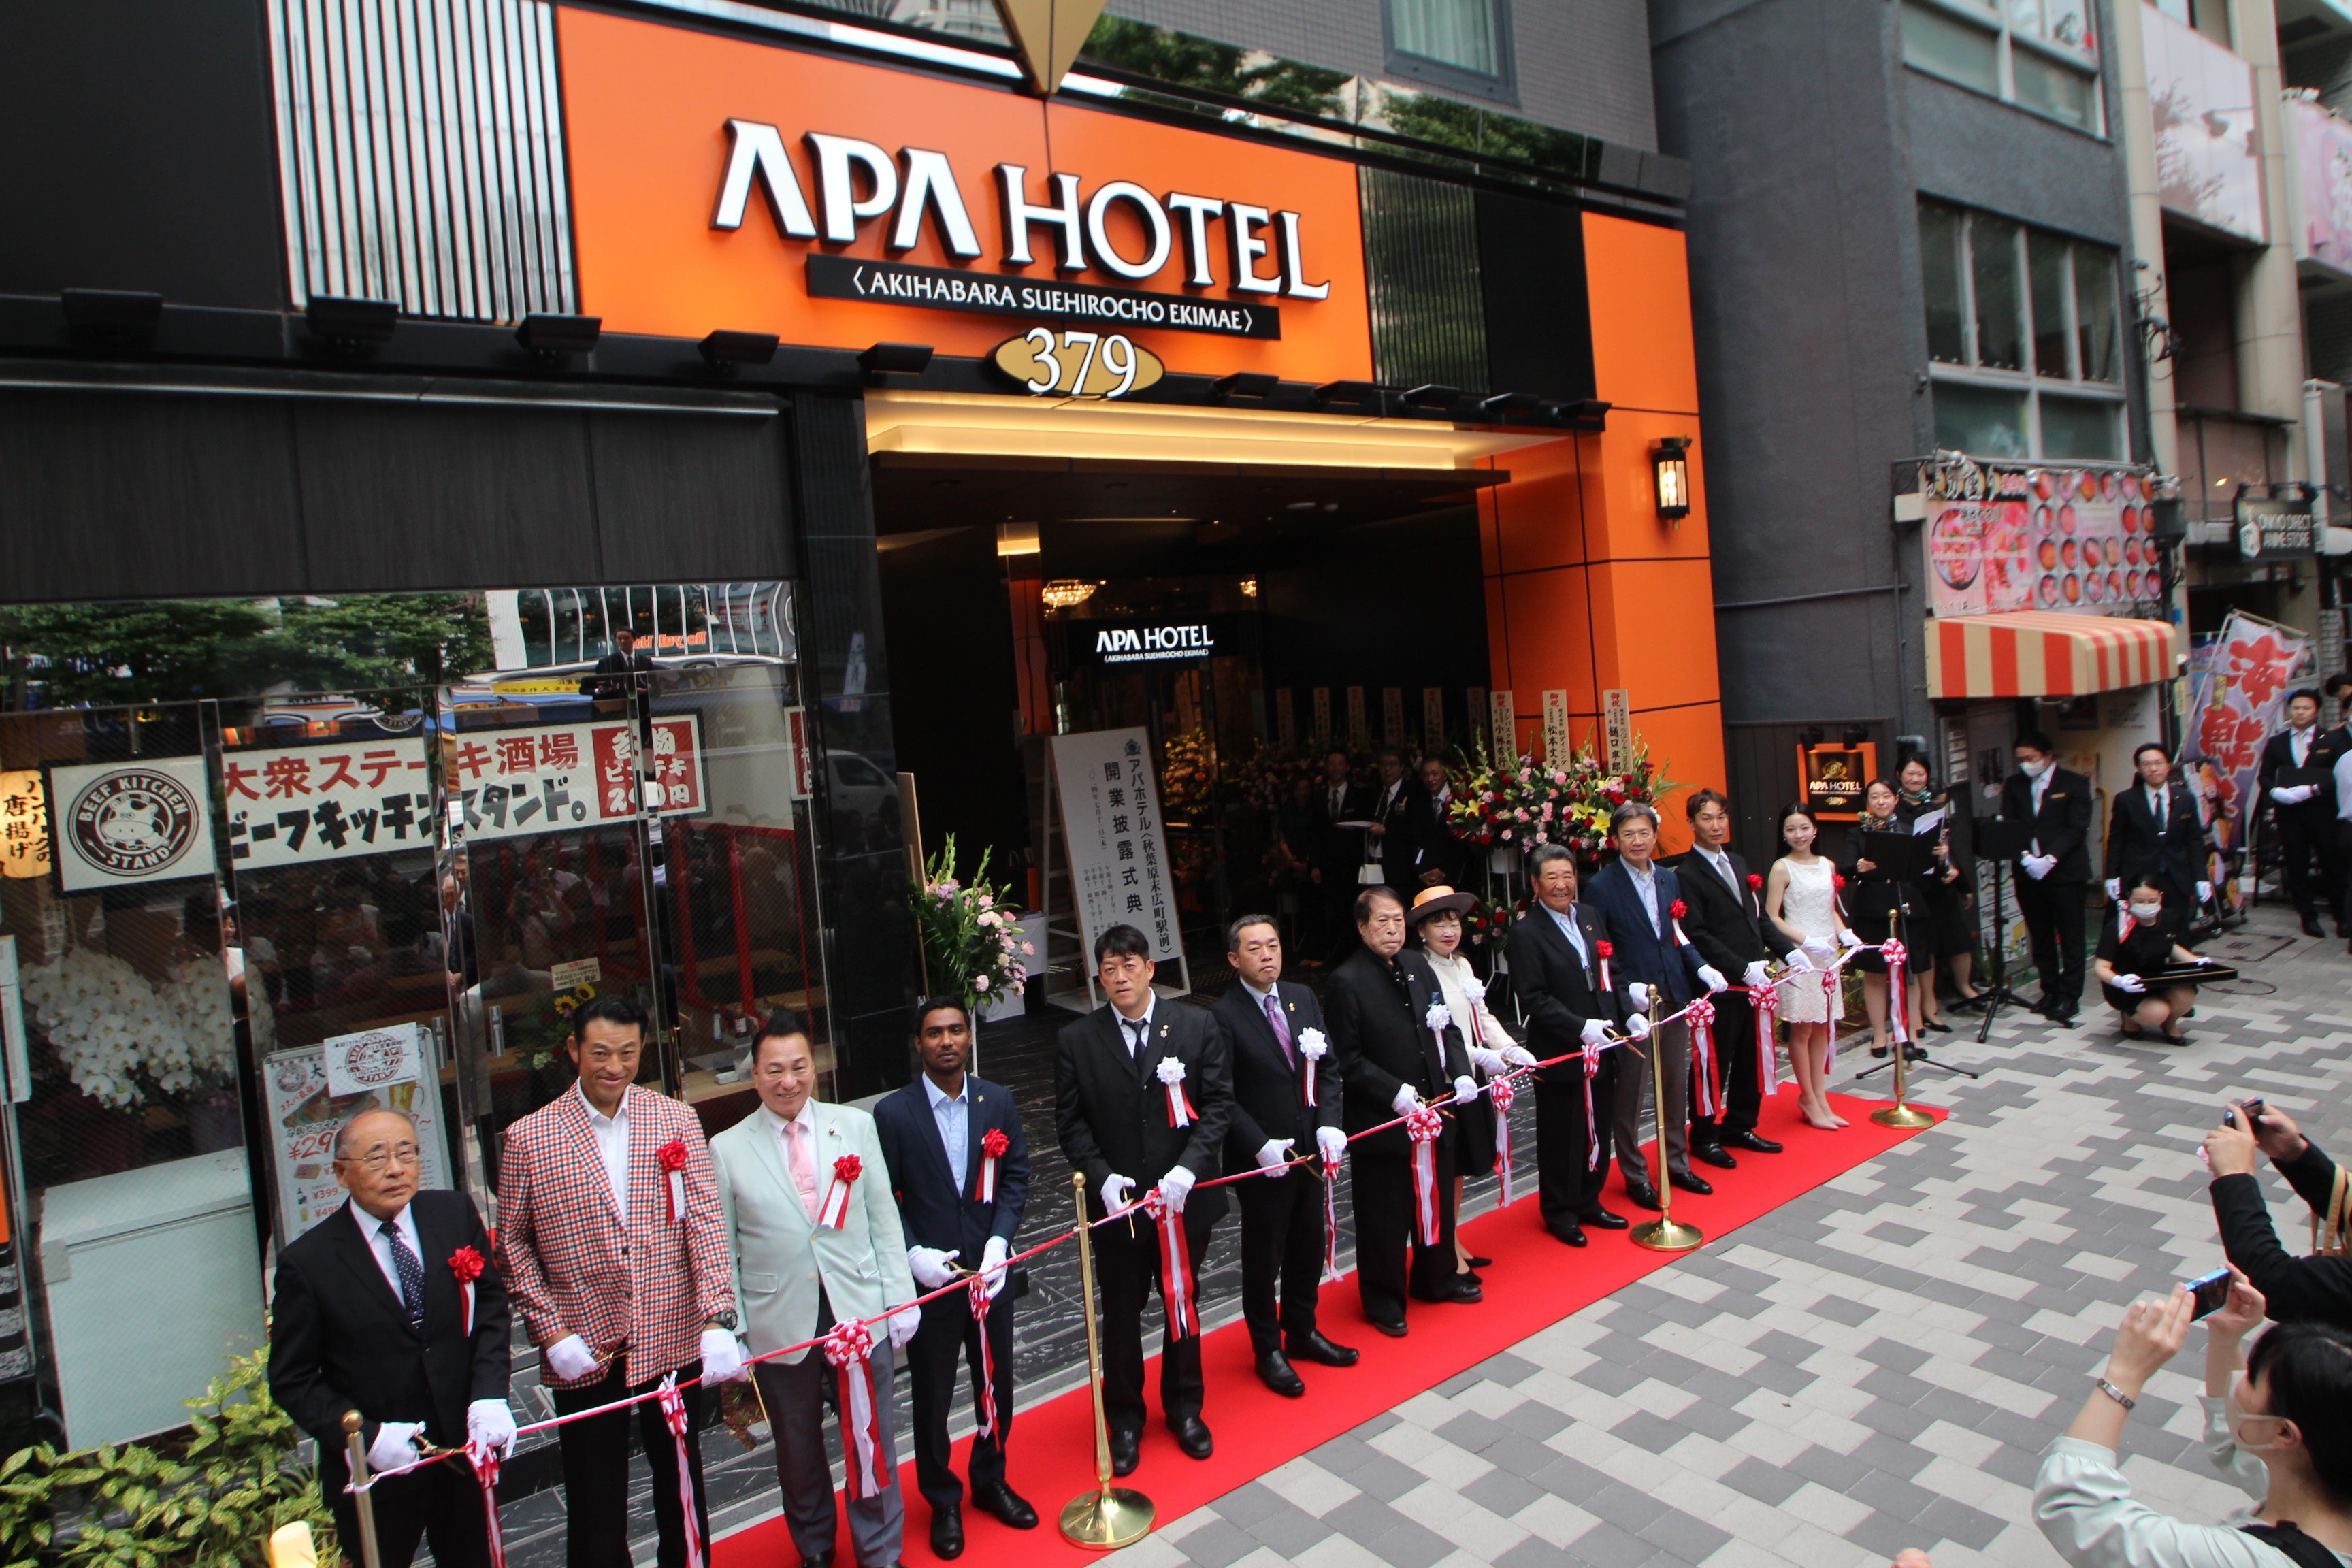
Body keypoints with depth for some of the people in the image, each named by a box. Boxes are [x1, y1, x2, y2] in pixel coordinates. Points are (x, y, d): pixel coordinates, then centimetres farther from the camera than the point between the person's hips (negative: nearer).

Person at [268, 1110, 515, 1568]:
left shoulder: (456, 1214, -5)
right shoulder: (307, 1261, -13)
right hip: (373, 1473, -2)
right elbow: (292, 1381, -6)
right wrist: (366, 1438, -17)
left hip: (465, 1447, 3)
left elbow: (490, 1306, 0)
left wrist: (489, 1395, -13)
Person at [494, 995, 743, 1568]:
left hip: (673, 1343, 2)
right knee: (595, 1505, 10)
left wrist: (719, 1319, -14)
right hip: (584, 1354, -1)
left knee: (681, 1482, 19)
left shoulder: (677, 1121, -2)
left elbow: (706, 1223, -5)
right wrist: (551, 1331, -8)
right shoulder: (529, 1138, -5)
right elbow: (513, 1244, 0)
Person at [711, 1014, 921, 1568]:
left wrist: (900, 1298, 0)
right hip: (781, 1327, 0)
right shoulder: (727, 1150, -4)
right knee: (797, 1452, 17)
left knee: (873, 1443, 11)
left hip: (861, 1313, 0)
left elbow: (884, 1220, 2)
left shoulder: (856, 1126, -1)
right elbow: (722, 1252, 0)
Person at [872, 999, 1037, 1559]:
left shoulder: (998, 1102, -1)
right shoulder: (892, 1113, -10)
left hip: (991, 1272, 3)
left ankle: (990, 1481, 41)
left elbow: (1016, 1178, 0)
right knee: (932, 1397, 12)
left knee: (997, 1386, 17)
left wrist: (999, 1241, -12)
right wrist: (911, 1254, -18)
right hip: (929, 1277, -3)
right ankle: (943, 1501, 34)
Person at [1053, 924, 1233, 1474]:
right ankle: (1125, 1418, 35)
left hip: (1186, 1197, 1)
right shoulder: (1076, 1040, -5)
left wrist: (1189, 1167, -18)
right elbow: (1070, 1121, -4)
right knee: (1121, 1315, 13)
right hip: (1117, 1203, 0)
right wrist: (1101, 1178, -18)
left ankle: (1184, 1407, 41)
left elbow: (1219, 1102, -6)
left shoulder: (1197, 1026, -5)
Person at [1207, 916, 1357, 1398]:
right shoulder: (1223, 1015, -16)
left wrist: (1329, 1124, -9)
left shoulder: (1303, 997, 3)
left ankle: (1302, 1331, 41)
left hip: (1311, 1152, 6)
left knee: (1308, 1249, 20)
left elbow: (1327, 1069, 4)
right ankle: (1268, 1350, 30)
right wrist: (1261, 1147, -21)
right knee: (1263, 1259, 11)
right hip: (1261, 1161, -5)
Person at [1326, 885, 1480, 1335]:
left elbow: (1447, 1027, 11)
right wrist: (1394, 1092, -21)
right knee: (1384, 1215, 7)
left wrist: (1460, 1071, -4)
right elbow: (1347, 1059, -14)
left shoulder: (1418, 966, 4)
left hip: (1435, 1109, 6)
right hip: (1380, 1122, -6)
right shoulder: (1346, 982, -16)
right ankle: (1383, 1298, 27)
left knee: (1438, 1201, 21)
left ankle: (1436, 1278, 43)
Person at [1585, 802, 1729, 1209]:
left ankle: (1677, 1163, 33)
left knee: (1677, 1085, 16)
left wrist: (1701, 967, -2)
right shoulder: (1602, 887, -10)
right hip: (1631, 1005, -6)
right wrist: (1628, 988, -23)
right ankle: (1635, 1175, 19)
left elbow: (1679, 935, 14)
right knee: (1629, 1093, 5)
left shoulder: (1669, 880, 9)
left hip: (1674, 997, 6)